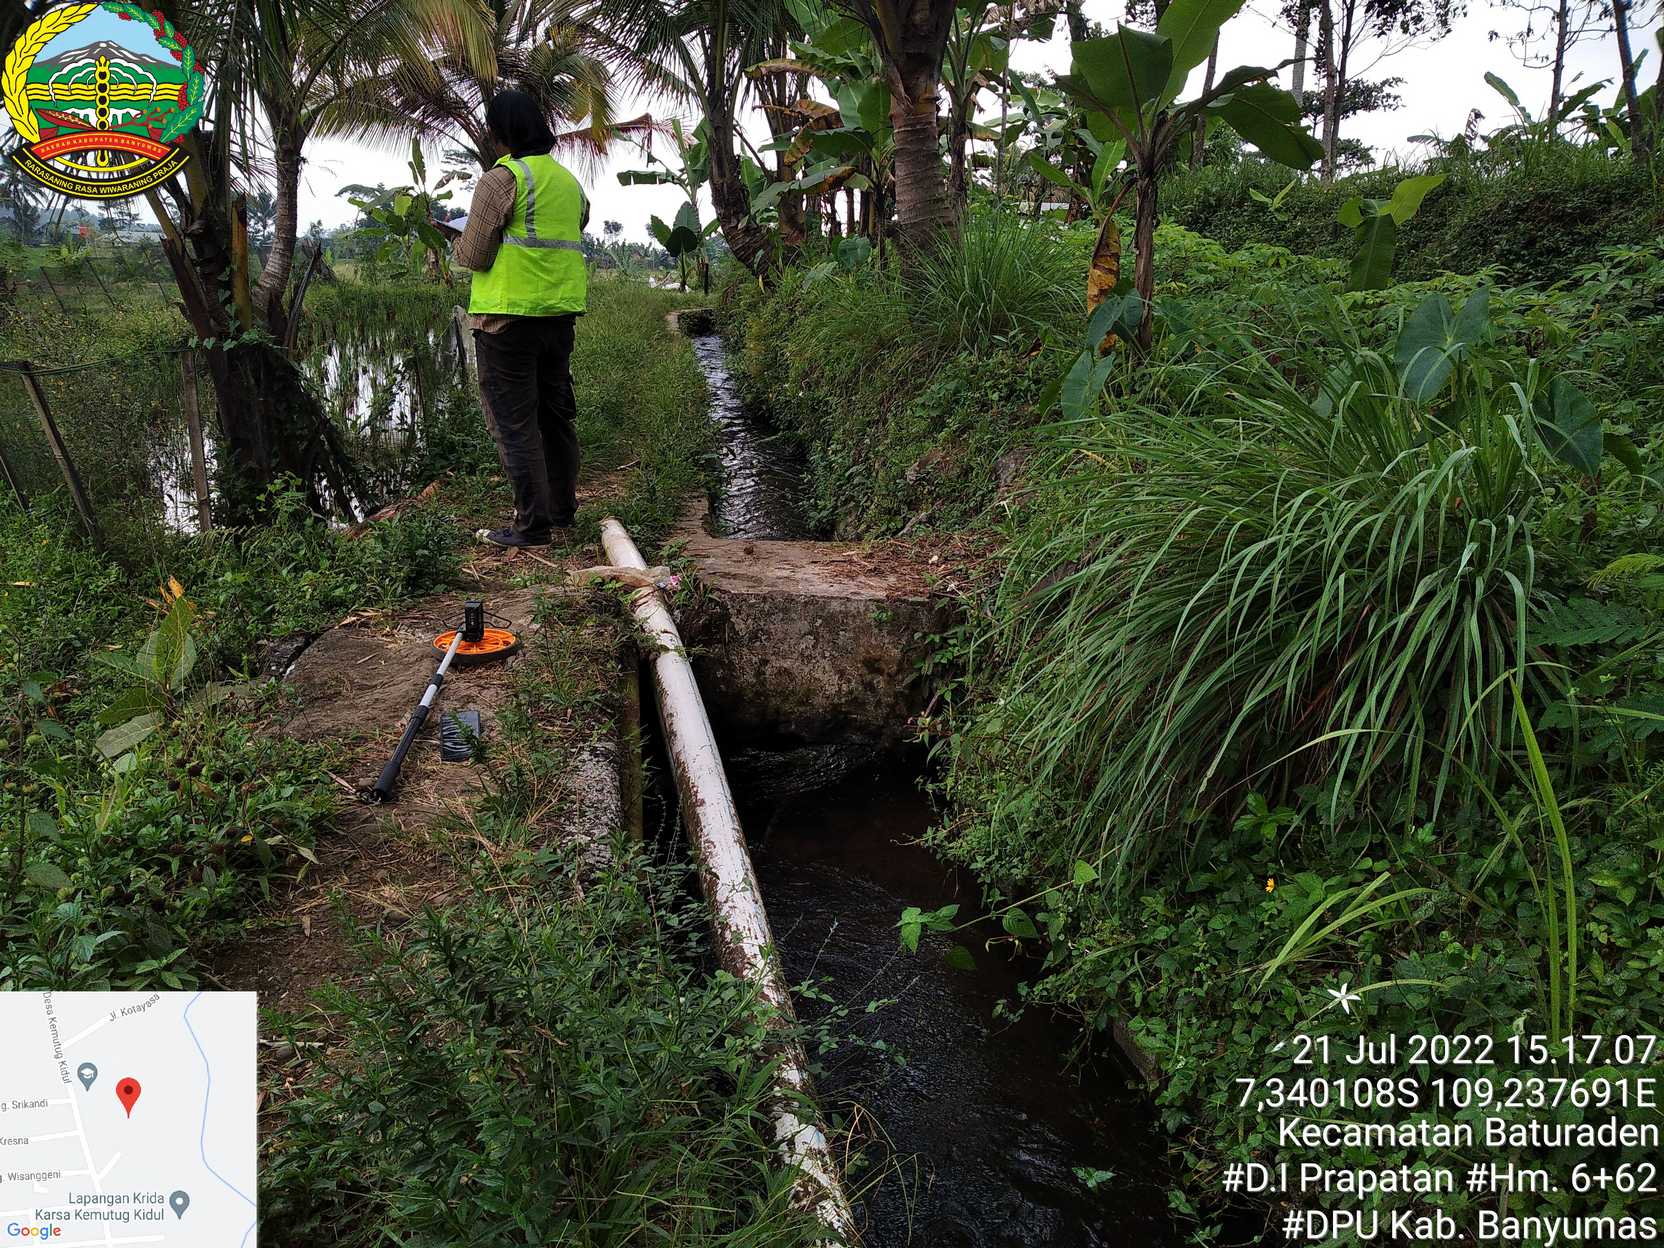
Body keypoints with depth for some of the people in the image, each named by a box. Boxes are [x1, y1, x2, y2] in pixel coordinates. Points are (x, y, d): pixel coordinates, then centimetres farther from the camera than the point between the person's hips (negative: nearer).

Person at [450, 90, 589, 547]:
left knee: (513, 422, -2)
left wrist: (457, 244, 11)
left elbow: (474, 255, -10)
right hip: (561, 315, 7)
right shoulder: (569, 181, 13)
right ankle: (561, 513, 23)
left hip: (508, 317, -7)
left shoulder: (501, 179, -10)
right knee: (556, 414, 15)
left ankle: (532, 524, -2)